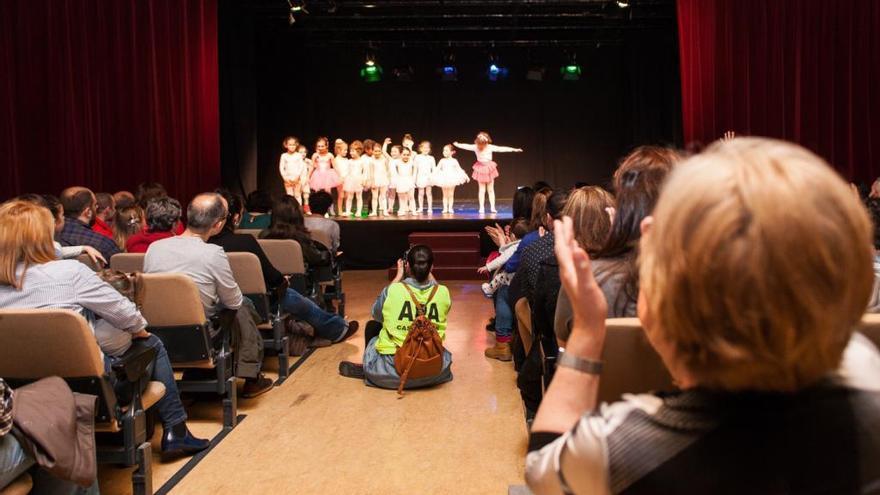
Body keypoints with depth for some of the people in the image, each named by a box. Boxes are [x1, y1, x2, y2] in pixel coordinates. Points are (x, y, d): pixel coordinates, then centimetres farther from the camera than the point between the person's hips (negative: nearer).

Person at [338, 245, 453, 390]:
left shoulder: (393, 290, -14)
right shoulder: (443, 293, -10)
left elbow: (376, 314, 8)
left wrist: (399, 276, 11)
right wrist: (428, 274, 18)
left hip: (391, 372, -2)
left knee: (372, 326, 26)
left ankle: (366, 369, 39)